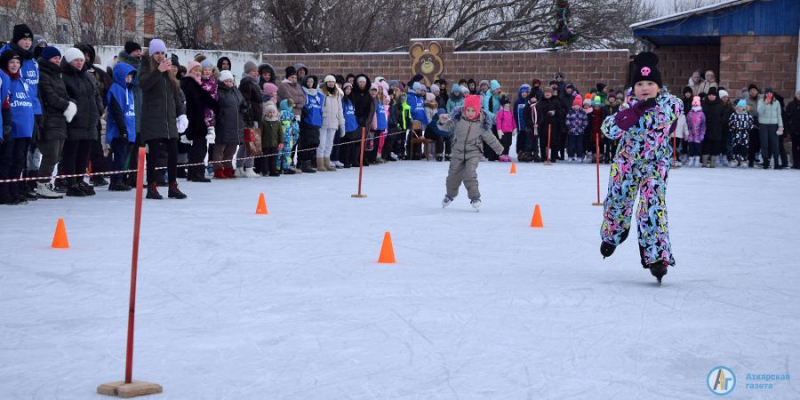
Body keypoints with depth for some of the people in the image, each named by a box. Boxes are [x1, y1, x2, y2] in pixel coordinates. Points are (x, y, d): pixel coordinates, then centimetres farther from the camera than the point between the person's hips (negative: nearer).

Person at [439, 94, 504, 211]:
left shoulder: (482, 122, -10)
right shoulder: (458, 118, -10)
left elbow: (489, 137, 3)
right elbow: (448, 127, -5)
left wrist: (499, 148, 12)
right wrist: (443, 122, -28)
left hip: (473, 152, -2)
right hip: (458, 150, 2)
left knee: (470, 173, -20)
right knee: (454, 174, 11)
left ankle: (475, 197, -10)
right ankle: (450, 195, 35)